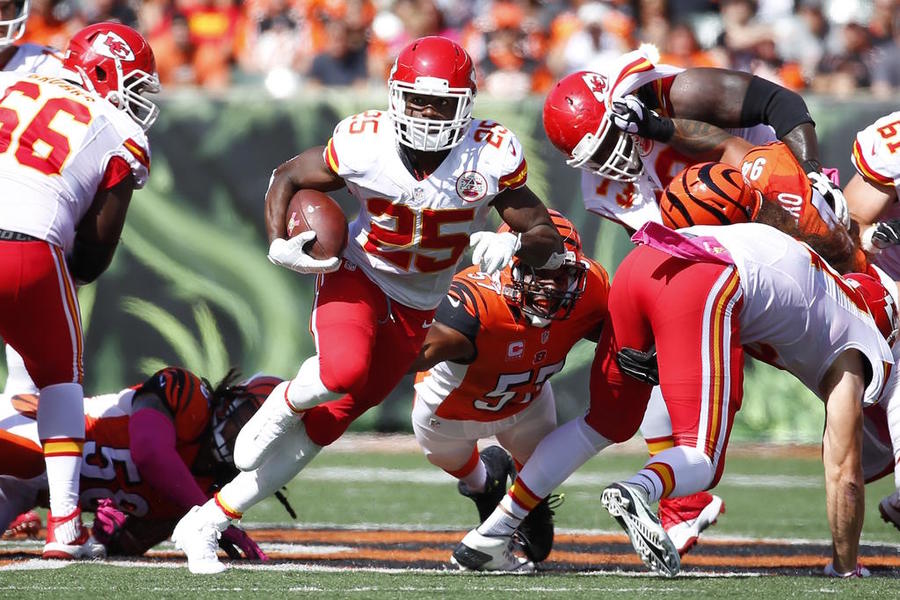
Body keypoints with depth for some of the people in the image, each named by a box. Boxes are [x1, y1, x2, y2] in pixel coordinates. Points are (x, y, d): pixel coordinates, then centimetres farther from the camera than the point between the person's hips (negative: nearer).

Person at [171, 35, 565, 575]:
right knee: (343, 369, -35)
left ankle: (205, 524, 11)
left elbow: (547, 237, -12)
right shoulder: (364, 145, -20)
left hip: (417, 306, 2)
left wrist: (514, 245, -34)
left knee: (328, 422, 2)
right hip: (358, 274, -2)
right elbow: (288, 177, -2)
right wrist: (280, 244, -18)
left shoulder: (491, 157, -20)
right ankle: (283, 404, 3)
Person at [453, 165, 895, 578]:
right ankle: (637, 492, -36)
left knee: (606, 423, 23)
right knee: (702, 462, -3)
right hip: (705, 287, -7)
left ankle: (494, 529, 19)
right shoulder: (850, 356, 20)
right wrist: (846, 568, 26)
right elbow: (844, 473, 19)